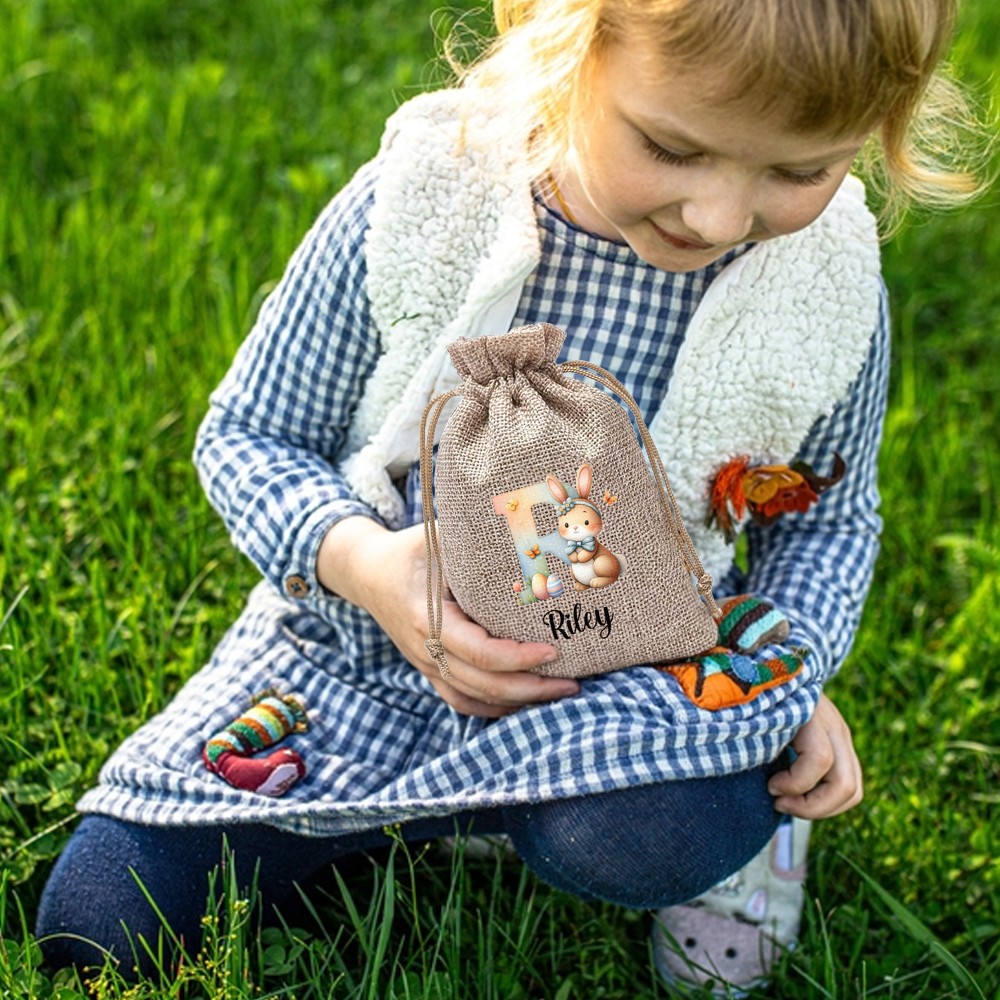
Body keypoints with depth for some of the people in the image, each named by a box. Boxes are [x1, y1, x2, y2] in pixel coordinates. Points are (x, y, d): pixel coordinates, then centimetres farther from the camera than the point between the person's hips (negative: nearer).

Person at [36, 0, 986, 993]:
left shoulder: (833, 293, -13)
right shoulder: (414, 210, -20)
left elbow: (828, 518, 7)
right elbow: (246, 434, -7)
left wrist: (791, 670, -12)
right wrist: (355, 558, -27)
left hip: (616, 681, -1)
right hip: (356, 644, 2)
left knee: (647, 839, -38)